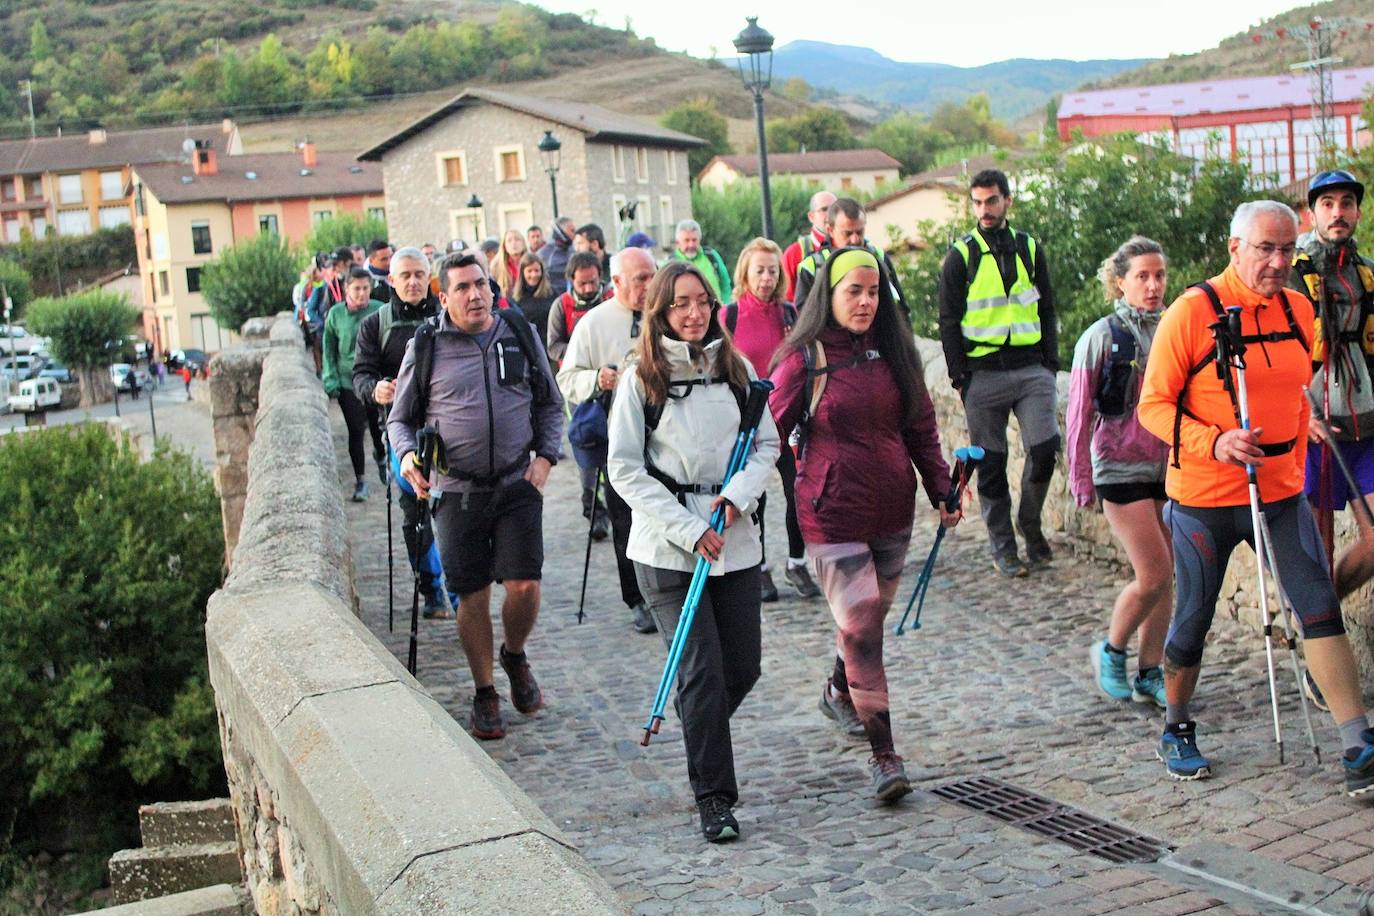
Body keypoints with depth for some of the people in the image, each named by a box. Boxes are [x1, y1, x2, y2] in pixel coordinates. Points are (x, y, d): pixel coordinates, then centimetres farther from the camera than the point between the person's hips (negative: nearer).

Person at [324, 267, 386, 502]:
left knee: (379, 427, 11)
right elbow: (329, 351, 5)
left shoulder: (380, 311, -5)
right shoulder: (336, 314, -2)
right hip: (348, 383, 0)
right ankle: (360, 480, 14)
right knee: (355, 432, 2)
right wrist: (331, 380, -3)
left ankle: (382, 457, 40)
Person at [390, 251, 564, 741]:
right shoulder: (426, 348, 1)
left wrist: (545, 456, 2)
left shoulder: (520, 335, 6)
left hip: (517, 484, 1)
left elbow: (550, 404, 16)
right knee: (472, 596, 2)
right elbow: (400, 418, 10)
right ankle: (484, 693, 20)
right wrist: (407, 453, -10)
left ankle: (515, 656, 23)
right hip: (458, 491, -1)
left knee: (524, 585, -8)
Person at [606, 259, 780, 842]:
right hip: (667, 549, -4)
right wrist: (687, 528, -12)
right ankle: (714, 798, 6)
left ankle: (698, 730, 40)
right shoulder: (641, 379, -3)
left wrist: (738, 493, -9)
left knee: (743, 666, 8)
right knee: (702, 672, -6)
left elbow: (767, 444, 11)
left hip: (735, 541, 4)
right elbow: (625, 468, -5)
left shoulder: (737, 369, 6)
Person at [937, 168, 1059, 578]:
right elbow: (949, 321, 2)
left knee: (1046, 445, -11)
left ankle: (1029, 522, 13)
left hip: (1031, 368, 2)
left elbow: (1046, 310, 16)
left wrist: (1051, 363, 7)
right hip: (983, 373, -2)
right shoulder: (960, 256, 2)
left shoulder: (1030, 248, 12)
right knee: (991, 463, 2)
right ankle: (1003, 547, 13)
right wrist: (959, 377, -5)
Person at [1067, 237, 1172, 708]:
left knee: (1162, 579, 6)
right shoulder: (1101, 337, -7)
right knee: (1154, 574, -9)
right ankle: (1110, 651, 14)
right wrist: (1081, 479, -7)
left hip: (1170, 469, 4)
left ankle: (1149, 674, 18)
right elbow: (1080, 413, -5)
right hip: (1122, 469, -4)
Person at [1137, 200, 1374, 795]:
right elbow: (1153, 406, -11)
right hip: (1203, 498, -4)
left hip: (1281, 494, 4)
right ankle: (1176, 732, 29)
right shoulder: (1192, 312, -12)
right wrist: (1215, 443, -24)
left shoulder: (1298, 310, 7)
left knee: (1321, 610, -6)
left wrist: (1294, 469, 18)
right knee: (1193, 620, 8)